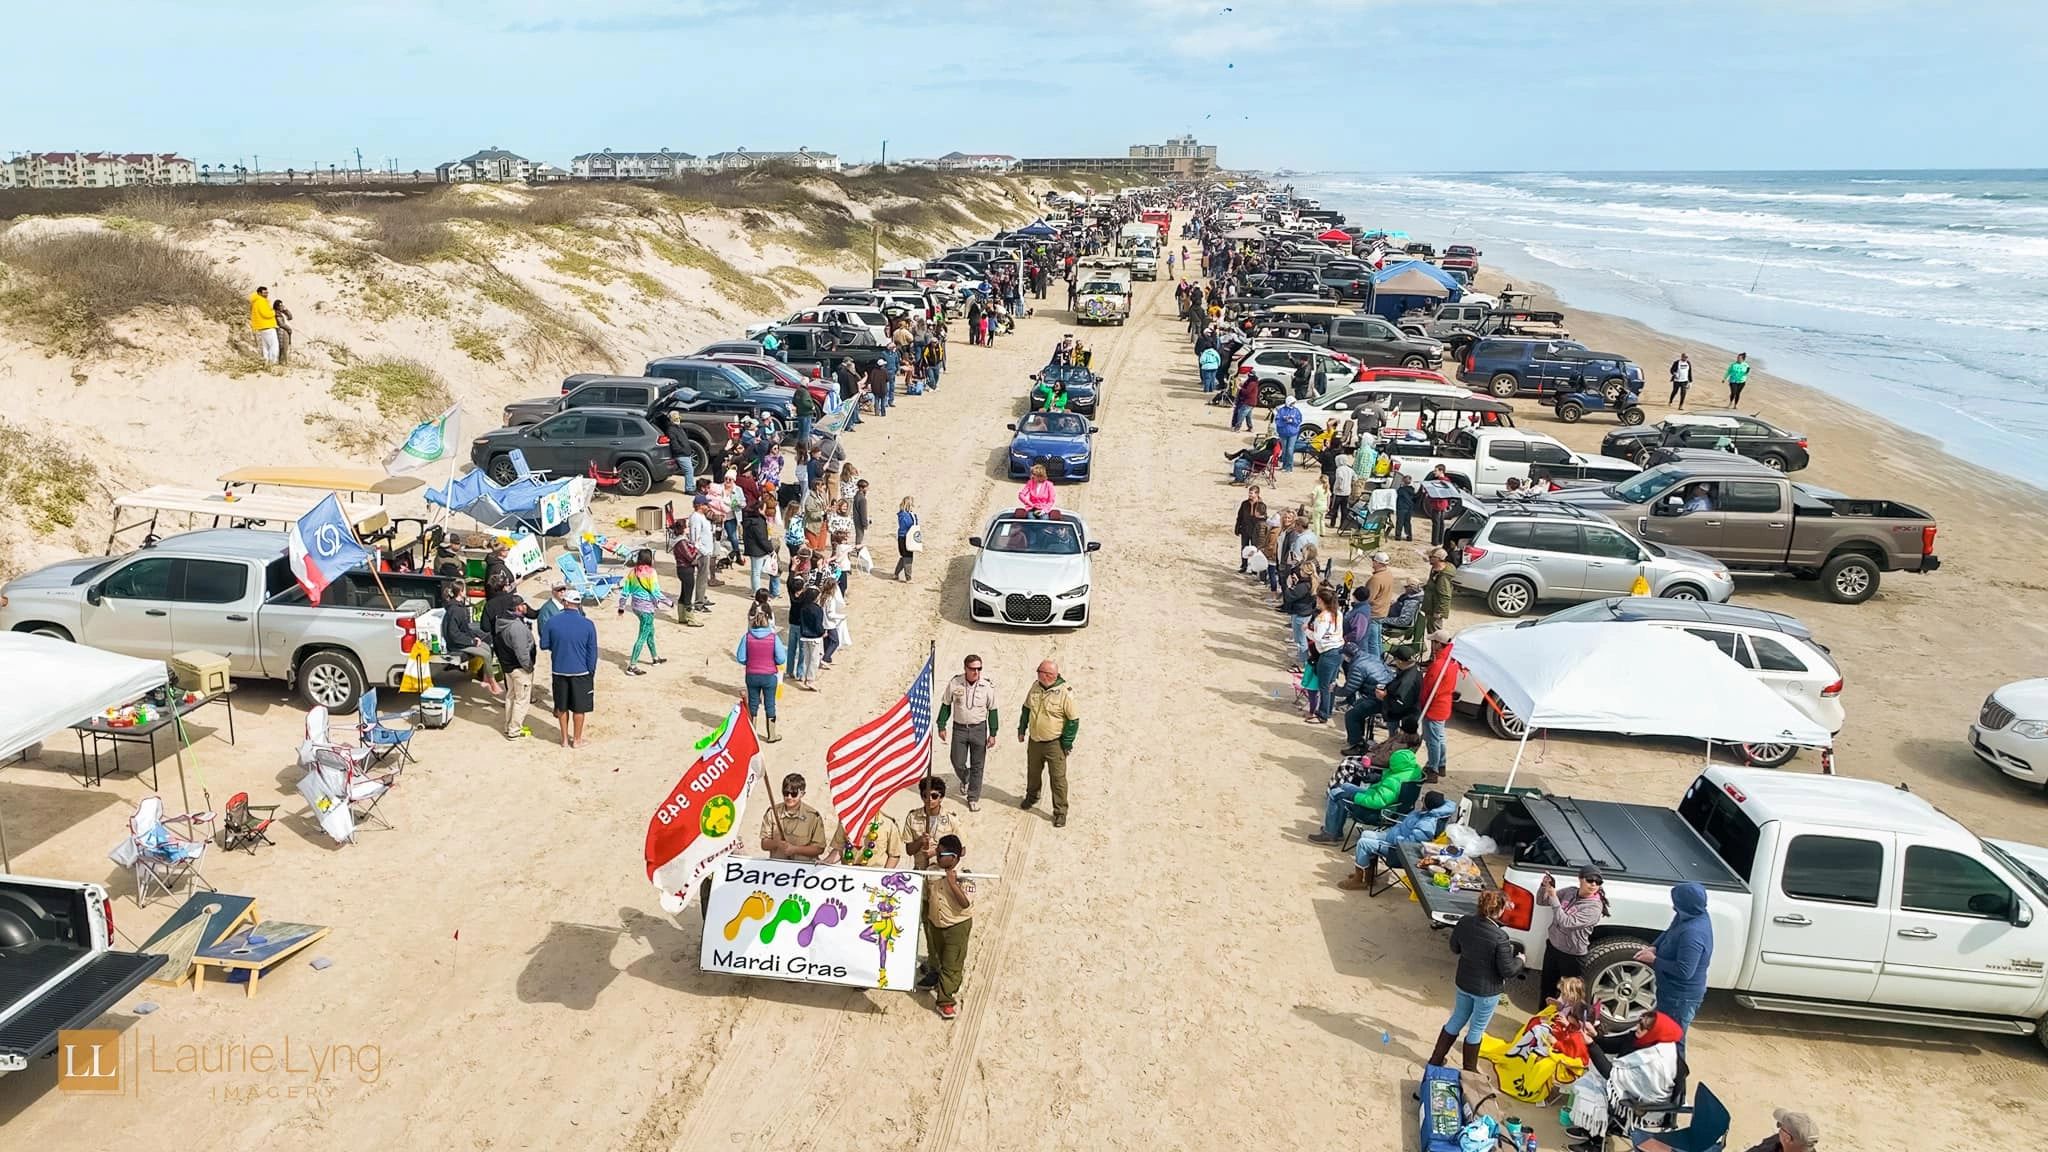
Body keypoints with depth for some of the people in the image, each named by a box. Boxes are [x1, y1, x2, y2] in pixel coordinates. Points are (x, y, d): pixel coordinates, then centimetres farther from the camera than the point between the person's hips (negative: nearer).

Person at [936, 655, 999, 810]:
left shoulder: (987, 686, -10)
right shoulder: (954, 683, -9)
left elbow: (992, 710, -1)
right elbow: (946, 705, 4)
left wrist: (992, 734, -2)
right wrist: (942, 726, 3)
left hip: (979, 728, 0)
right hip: (959, 728, 1)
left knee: (977, 766, 5)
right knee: (958, 763, 6)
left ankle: (973, 798, 18)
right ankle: (965, 780, 40)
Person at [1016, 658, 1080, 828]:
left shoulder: (1064, 693, -20)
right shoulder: (1036, 686, -2)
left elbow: (1073, 720, -14)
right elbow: (1026, 708, 14)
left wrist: (1066, 744, -12)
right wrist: (1022, 729, 13)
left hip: (1054, 744, -6)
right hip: (1034, 741, 6)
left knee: (1058, 778, -1)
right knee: (1032, 772, 23)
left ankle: (1060, 812, 9)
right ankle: (1031, 797, 48)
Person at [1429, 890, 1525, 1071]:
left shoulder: (1464, 923, -13)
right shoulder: (1499, 938, -30)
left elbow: (1454, 947, 4)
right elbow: (1507, 971, -19)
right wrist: (1519, 960, 0)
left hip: (1464, 983, 5)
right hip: (1487, 990, -5)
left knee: (1457, 1020, 25)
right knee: (1476, 1030, 15)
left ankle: (1436, 1059, 36)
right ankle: (1469, 1071, 34)